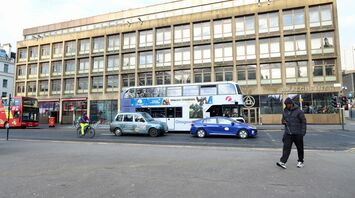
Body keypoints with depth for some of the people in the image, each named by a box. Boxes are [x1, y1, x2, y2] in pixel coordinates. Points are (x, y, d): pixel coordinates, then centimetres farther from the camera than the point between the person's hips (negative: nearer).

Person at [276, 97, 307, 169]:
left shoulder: (299, 111, -7)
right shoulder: (285, 111, 8)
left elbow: (304, 122, -6)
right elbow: (283, 120, 22)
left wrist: (303, 132, -12)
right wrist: (283, 122, -3)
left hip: (297, 133, -3)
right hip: (288, 133, 4)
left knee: (299, 148, 11)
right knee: (286, 147, -5)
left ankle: (301, 162, 29)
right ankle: (283, 162, -11)